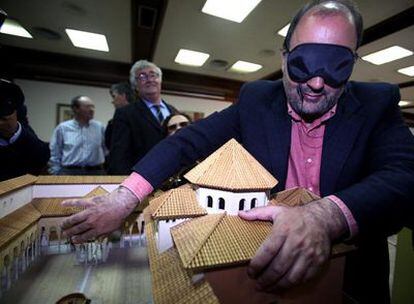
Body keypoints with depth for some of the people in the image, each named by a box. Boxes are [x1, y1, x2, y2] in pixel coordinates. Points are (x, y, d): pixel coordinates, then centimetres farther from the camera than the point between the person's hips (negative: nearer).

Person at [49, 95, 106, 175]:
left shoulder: (99, 127, 5)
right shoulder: (62, 128, 3)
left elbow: (106, 150, 10)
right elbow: (54, 154, 7)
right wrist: (57, 173, 3)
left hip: (95, 172, 1)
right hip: (69, 172, -1)